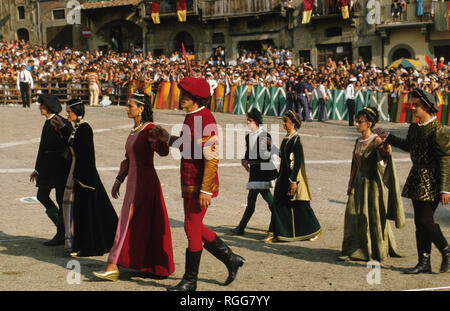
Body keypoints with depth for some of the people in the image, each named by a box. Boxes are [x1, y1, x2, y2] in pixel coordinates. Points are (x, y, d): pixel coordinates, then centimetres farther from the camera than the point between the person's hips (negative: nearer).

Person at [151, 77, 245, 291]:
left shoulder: (205, 119, -18)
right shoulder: (191, 117, 13)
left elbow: (212, 157, -23)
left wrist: (205, 190, -24)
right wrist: (168, 139, 14)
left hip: (200, 186, -10)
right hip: (190, 184, 10)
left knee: (192, 228, -2)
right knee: (195, 228, 15)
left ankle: (190, 281, 10)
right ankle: (231, 259, 26)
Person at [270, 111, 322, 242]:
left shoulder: (296, 139, -15)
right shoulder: (286, 138, 10)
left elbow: (297, 161, -18)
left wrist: (294, 181, -21)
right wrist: (280, 177, 19)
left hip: (294, 176, -8)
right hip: (284, 176, 8)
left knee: (300, 205, 2)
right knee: (279, 204, 3)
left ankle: (316, 230, 19)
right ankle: (278, 233, 8)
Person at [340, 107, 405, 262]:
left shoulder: (376, 141, -12)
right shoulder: (358, 142, 10)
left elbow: (383, 158, -33)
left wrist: (387, 151, -54)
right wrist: (350, 185, 17)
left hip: (373, 183, -6)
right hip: (359, 183, 7)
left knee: (374, 217, 1)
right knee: (353, 215, 1)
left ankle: (378, 252, 15)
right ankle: (353, 250, 7)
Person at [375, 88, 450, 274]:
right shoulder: (414, 128, 9)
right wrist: (388, 137, 30)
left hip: (432, 182, -8)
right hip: (417, 180, 8)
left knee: (426, 220, -10)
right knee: (419, 222, 9)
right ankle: (424, 263, 16)